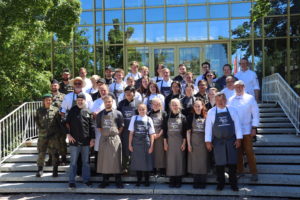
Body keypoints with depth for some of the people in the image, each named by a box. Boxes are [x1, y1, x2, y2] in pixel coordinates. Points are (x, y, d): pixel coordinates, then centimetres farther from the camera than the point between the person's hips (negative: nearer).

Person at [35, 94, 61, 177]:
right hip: (42, 135, 2)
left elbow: (59, 122, 2)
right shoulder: (39, 110, 4)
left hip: (53, 135, -1)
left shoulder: (55, 110, -2)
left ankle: (55, 170, 15)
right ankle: (40, 169, 20)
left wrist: (58, 131, -1)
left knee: (54, 153, 4)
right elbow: (37, 121, 13)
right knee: (41, 152, 6)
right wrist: (40, 128, 3)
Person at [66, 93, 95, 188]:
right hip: (74, 141, -2)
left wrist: (92, 138, 0)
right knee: (73, 162, 5)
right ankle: (71, 181, 14)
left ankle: (86, 179, 22)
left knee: (86, 161, 11)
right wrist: (68, 134, -7)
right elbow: (67, 123, 3)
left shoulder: (88, 111, 3)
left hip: (86, 141, 2)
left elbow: (92, 126, 4)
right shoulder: (72, 110, 1)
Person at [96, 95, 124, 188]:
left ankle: (118, 181, 11)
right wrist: (103, 133, 6)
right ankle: (105, 180, 19)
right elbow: (99, 126, 15)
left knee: (116, 160, 1)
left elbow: (121, 126, 3)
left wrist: (116, 134, -2)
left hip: (114, 139, -3)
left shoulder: (118, 113, 0)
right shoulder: (100, 114, 8)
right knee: (104, 160, 7)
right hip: (104, 139, 3)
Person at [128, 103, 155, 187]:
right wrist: (130, 144, 2)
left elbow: (151, 134, 1)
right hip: (136, 143, 1)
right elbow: (131, 132, 4)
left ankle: (146, 180, 21)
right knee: (137, 162, 8)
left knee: (146, 162, 6)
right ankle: (138, 180, 24)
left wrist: (151, 146, -2)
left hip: (146, 143, -1)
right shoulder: (134, 118, 3)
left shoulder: (149, 119, 1)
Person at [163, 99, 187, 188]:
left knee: (179, 159, 1)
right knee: (170, 160, 2)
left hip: (180, 141, -1)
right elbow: (164, 130, 4)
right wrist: (165, 143, -1)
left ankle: (178, 181, 10)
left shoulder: (183, 117, 1)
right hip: (170, 141, 1)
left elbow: (185, 131, -1)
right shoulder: (167, 117, 5)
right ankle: (172, 181, 11)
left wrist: (184, 143, -7)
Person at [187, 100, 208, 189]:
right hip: (194, 141, 0)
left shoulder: (206, 117, 2)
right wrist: (188, 144, -4)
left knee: (203, 161, 4)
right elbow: (188, 131, 0)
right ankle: (196, 182, 16)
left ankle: (202, 182, 15)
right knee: (194, 161, 5)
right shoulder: (191, 117, 1)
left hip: (203, 141, 0)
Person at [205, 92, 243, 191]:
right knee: (219, 163, 5)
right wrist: (208, 141, -3)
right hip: (218, 141, 0)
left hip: (231, 140, 1)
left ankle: (233, 183, 20)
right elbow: (208, 127, 0)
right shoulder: (211, 112, 0)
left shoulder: (232, 110, 2)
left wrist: (238, 139, -2)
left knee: (232, 163, 4)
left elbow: (237, 125, 3)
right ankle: (220, 183, 21)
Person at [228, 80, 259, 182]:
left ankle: (254, 173, 9)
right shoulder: (231, 100, 9)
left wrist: (254, 128, -5)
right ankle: (239, 172, 19)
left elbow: (255, 113, 0)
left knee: (249, 152, -1)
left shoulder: (250, 98, 1)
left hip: (246, 130, -2)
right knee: (237, 152, 7)